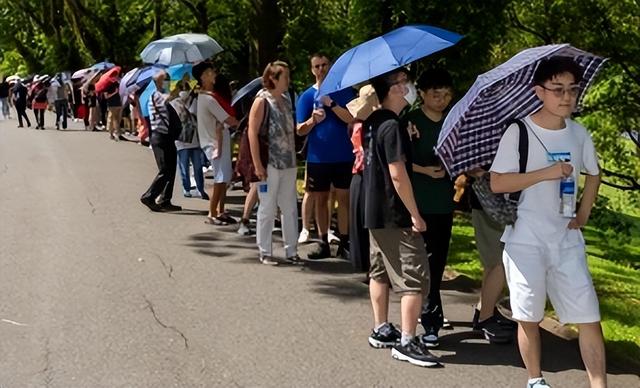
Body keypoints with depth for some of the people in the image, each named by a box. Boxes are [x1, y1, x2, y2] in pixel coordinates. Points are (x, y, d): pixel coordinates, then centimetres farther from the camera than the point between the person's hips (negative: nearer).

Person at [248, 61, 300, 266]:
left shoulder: (286, 100, 12)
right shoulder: (262, 101, -7)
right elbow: (252, 133, -12)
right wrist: (257, 165, -16)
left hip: (288, 164, 6)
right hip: (269, 164, -6)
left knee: (290, 208, 10)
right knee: (267, 208, 2)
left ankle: (291, 250, 18)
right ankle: (265, 252, 11)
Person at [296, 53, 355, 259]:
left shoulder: (343, 91, 2)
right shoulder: (307, 96, 5)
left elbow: (350, 118, -11)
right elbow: (300, 130, 2)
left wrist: (331, 104, -23)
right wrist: (313, 120, -18)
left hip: (343, 155, -1)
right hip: (318, 157, 1)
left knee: (344, 198, -1)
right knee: (320, 199, 6)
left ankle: (344, 242, 6)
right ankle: (323, 244, 14)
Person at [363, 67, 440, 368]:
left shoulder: (372, 122, 8)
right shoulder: (392, 126, -20)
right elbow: (398, 175, -23)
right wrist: (415, 216, -18)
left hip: (375, 213, 10)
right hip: (396, 216, -10)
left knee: (380, 272, 17)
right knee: (415, 279, -5)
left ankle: (381, 330, 27)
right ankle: (406, 343, -4)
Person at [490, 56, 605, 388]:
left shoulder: (579, 134, 5)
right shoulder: (519, 132, -8)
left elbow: (593, 175, 22)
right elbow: (497, 183, -13)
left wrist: (584, 214, 9)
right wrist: (547, 173, -19)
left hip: (567, 239, 4)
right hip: (525, 240, -4)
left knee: (589, 317, 0)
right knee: (529, 317, 5)